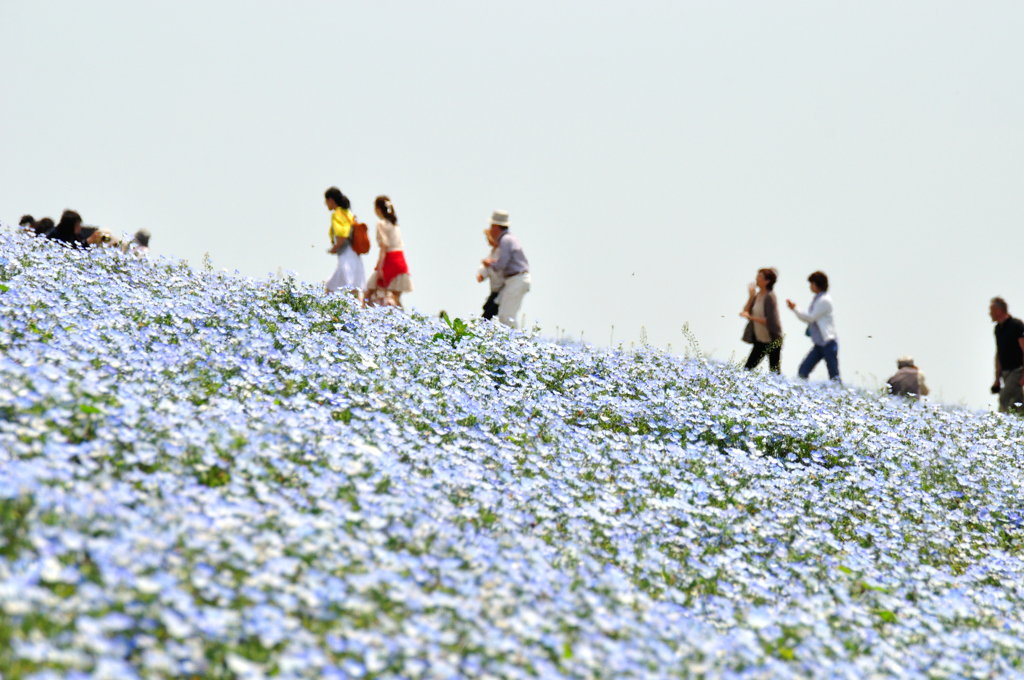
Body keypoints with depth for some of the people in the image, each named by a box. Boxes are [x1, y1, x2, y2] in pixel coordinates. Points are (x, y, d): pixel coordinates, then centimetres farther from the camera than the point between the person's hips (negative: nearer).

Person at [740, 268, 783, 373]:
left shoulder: (770, 297, -17)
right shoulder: (758, 295, 7)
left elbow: (770, 321, -24)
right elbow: (746, 311, 5)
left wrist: (751, 317, -26)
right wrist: (751, 296, -5)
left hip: (772, 340, -8)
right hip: (760, 340, 8)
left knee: (775, 370, 0)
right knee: (748, 367, 3)